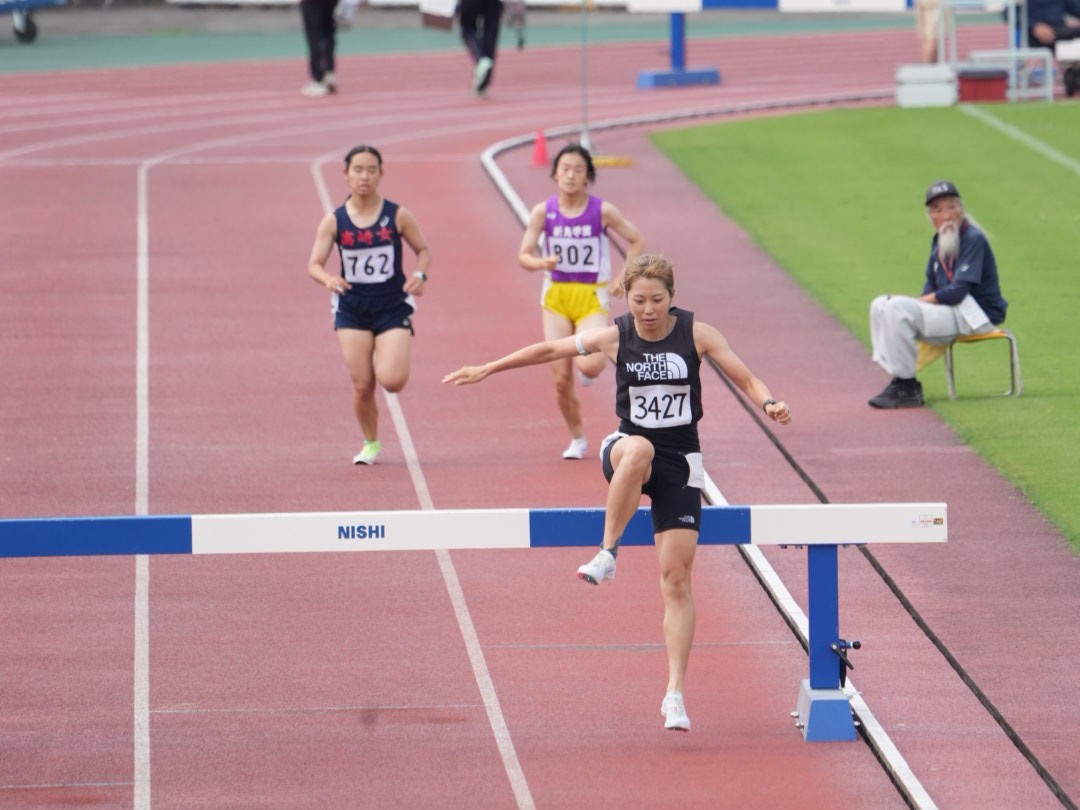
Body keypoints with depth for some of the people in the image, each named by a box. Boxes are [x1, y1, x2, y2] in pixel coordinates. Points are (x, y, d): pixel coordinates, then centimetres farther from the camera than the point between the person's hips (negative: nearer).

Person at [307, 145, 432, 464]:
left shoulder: (398, 216, -4)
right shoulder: (333, 221, -3)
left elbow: (423, 249, 9)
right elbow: (314, 264, -4)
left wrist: (420, 275, -12)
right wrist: (328, 279, -26)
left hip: (393, 308, -1)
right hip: (351, 309, 1)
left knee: (392, 381, -17)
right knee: (362, 386, -1)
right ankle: (370, 445, 23)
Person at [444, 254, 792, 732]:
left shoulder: (695, 334, -4)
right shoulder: (616, 337, -3)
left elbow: (745, 378, -2)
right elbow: (549, 350, 8)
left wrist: (768, 403, -24)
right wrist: (486, 370, 12)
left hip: (681, 462, 0)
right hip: (626, 447, 0)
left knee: (676, 580, -6)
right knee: (637, 450, -41)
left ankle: (675, 693, -3)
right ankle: (607, 554, -32)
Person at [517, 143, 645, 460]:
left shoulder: (603, 211, -8)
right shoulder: (544, 212, -4)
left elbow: (636, 241, 5)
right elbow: (523, 255, -5)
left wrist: (620, 279, -3)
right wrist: (542, 263, -26)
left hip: (592, 298, -2)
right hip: (556, 296, 2)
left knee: (589, 365, -25)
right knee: (561, 379, -2)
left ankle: (591, 367, 14)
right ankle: (577, 439, 20)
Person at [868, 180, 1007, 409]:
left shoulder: (973, 240, -15)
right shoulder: (938, 241, 11)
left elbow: (958, 292, -20)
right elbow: (931, 286, 18)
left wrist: (923, 300, -10)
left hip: (975, 317, -9)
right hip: (951, 312, 9)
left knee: (897, 309, -25)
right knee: (880, 306, 6)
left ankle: (907, 388, -21)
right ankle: (899, 380, -1)